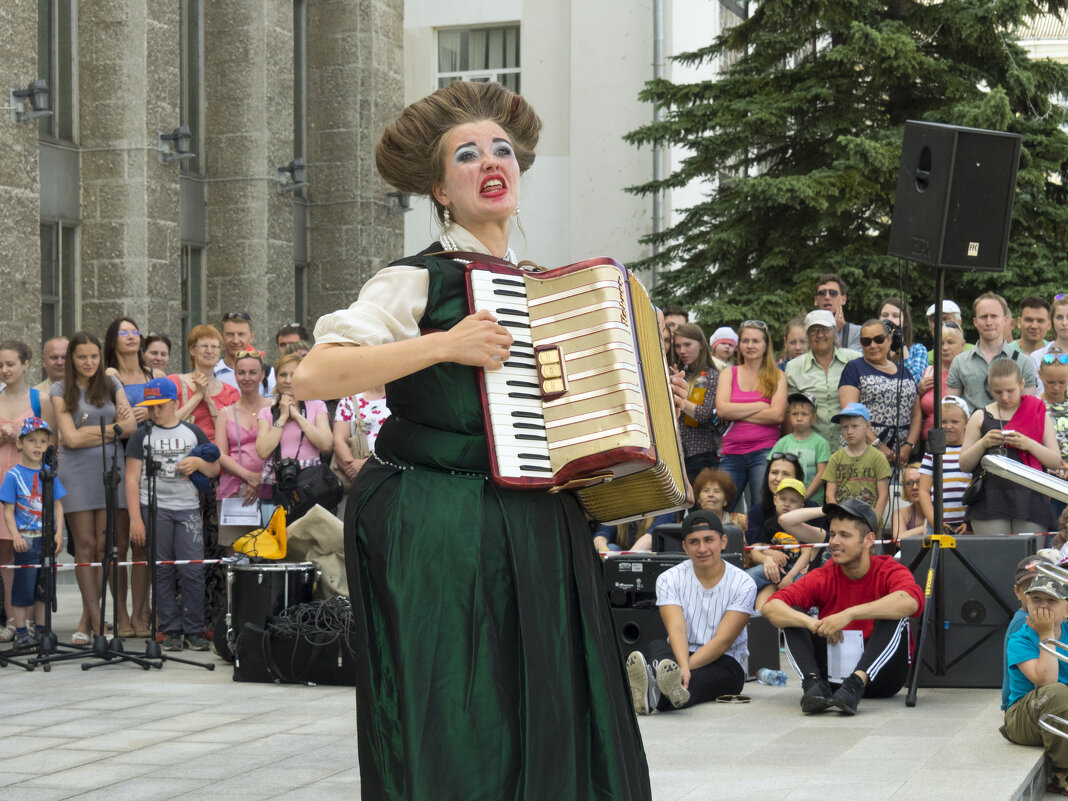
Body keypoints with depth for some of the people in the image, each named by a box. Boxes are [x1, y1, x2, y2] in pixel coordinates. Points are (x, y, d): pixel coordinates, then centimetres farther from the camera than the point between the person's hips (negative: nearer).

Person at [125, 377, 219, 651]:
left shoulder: (193, 433, 12)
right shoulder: (142, 436, 8)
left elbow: (215, 470, 17)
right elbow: (132, 479, 4)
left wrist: (198, 462, -6)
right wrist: (135, 518, -4)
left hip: (187, 508, 1)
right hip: (154, 508, -1)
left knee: (193, 570, -7)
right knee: (162, 571, -1)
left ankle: (194, 630, 2)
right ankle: (170, 630, 5)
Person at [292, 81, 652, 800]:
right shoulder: (419, 281, -6)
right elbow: (312, 376, -19)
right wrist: (444, 345, -20)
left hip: (537, 528, 7)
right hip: (438, 531, -6)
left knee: (547, 724, 5)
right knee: (453, 740, -5)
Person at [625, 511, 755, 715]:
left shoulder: (743, 584, -3)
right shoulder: (669, 579, 2)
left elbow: (723, 640, -13)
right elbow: (677, 629, -15)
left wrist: (685, 669, -28)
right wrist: (682, 666, -37)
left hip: (724, 663, -1)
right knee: (655, 647, -32)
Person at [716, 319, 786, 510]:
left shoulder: (777, 376, 7)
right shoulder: (728, 374, 13)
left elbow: (778, 414, -7)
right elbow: (722, 409, -3)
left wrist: (738, 413, -5)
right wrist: (760, 406, -6)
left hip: (764, 451, -2)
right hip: (732, 453, 2)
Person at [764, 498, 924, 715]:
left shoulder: (889, 571, -7)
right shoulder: (823, 577, 1)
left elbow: (910, 601, -34)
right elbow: (770, 607, -12)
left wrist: (849, 614, -41)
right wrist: (812, 623, -32)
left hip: (879, 678, -3)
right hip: (833, 676, 3)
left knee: (895, 615, -25)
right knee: (793, 617, -11)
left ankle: (855, 685, -41)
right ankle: (814, 685, -32)